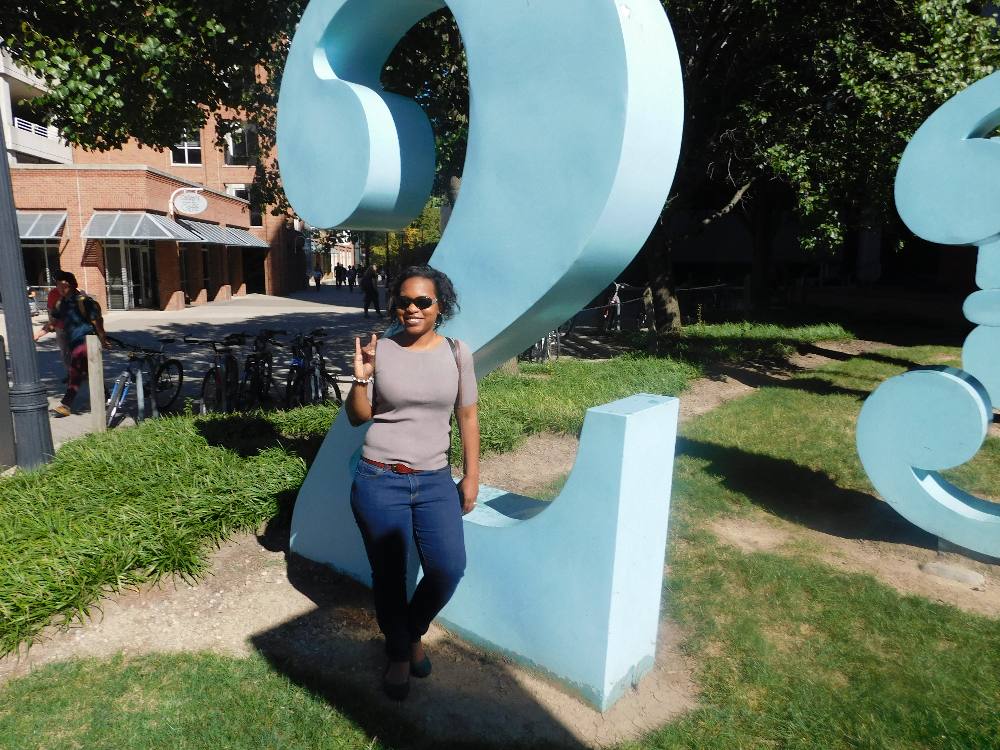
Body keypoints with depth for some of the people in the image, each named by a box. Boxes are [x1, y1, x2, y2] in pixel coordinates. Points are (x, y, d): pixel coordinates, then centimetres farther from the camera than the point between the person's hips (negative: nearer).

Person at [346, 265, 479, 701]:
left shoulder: (456, 353, 0)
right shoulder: (380, 351, -5)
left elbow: (468, 416, 6)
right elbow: (358, 417, 0)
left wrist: (472, 476, 5)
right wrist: (361, 378, -18)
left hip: (435, 482, 1)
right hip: (379, 482, -1)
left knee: (448, 570, -4)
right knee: (389, 575, 10)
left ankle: (414, 633, 29)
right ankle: (397, 653, 36)